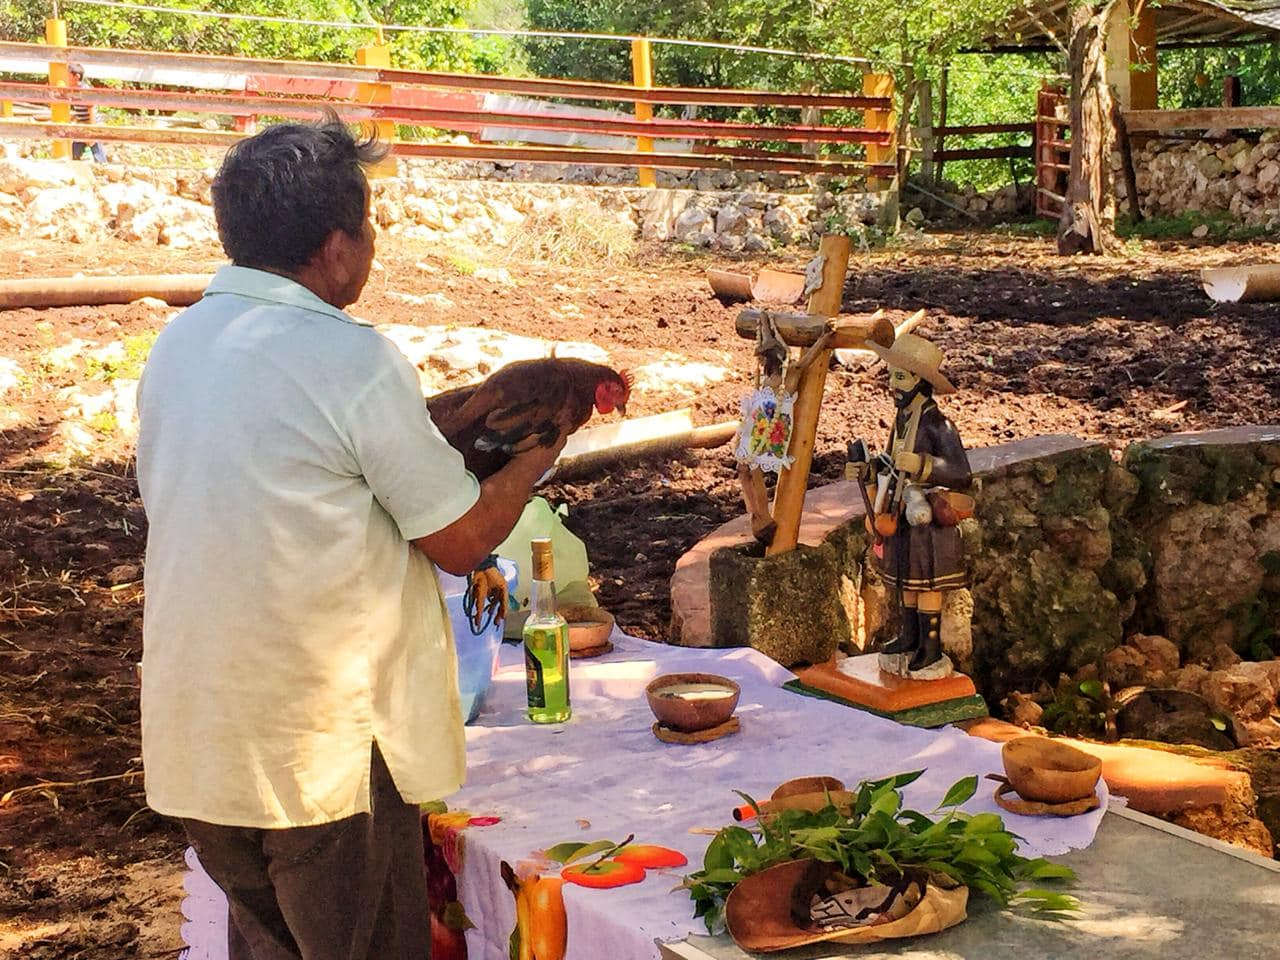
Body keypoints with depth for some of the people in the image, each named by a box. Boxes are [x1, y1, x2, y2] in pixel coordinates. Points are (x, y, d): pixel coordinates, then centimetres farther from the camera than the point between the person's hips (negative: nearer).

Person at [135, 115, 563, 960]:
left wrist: (423, 434, 16)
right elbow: (463, 542, -12)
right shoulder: (352, 360, -19)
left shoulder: (178, 341, 3)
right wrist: (531, 460, 6)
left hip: (196, 733, 7)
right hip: (325, 746, -7)